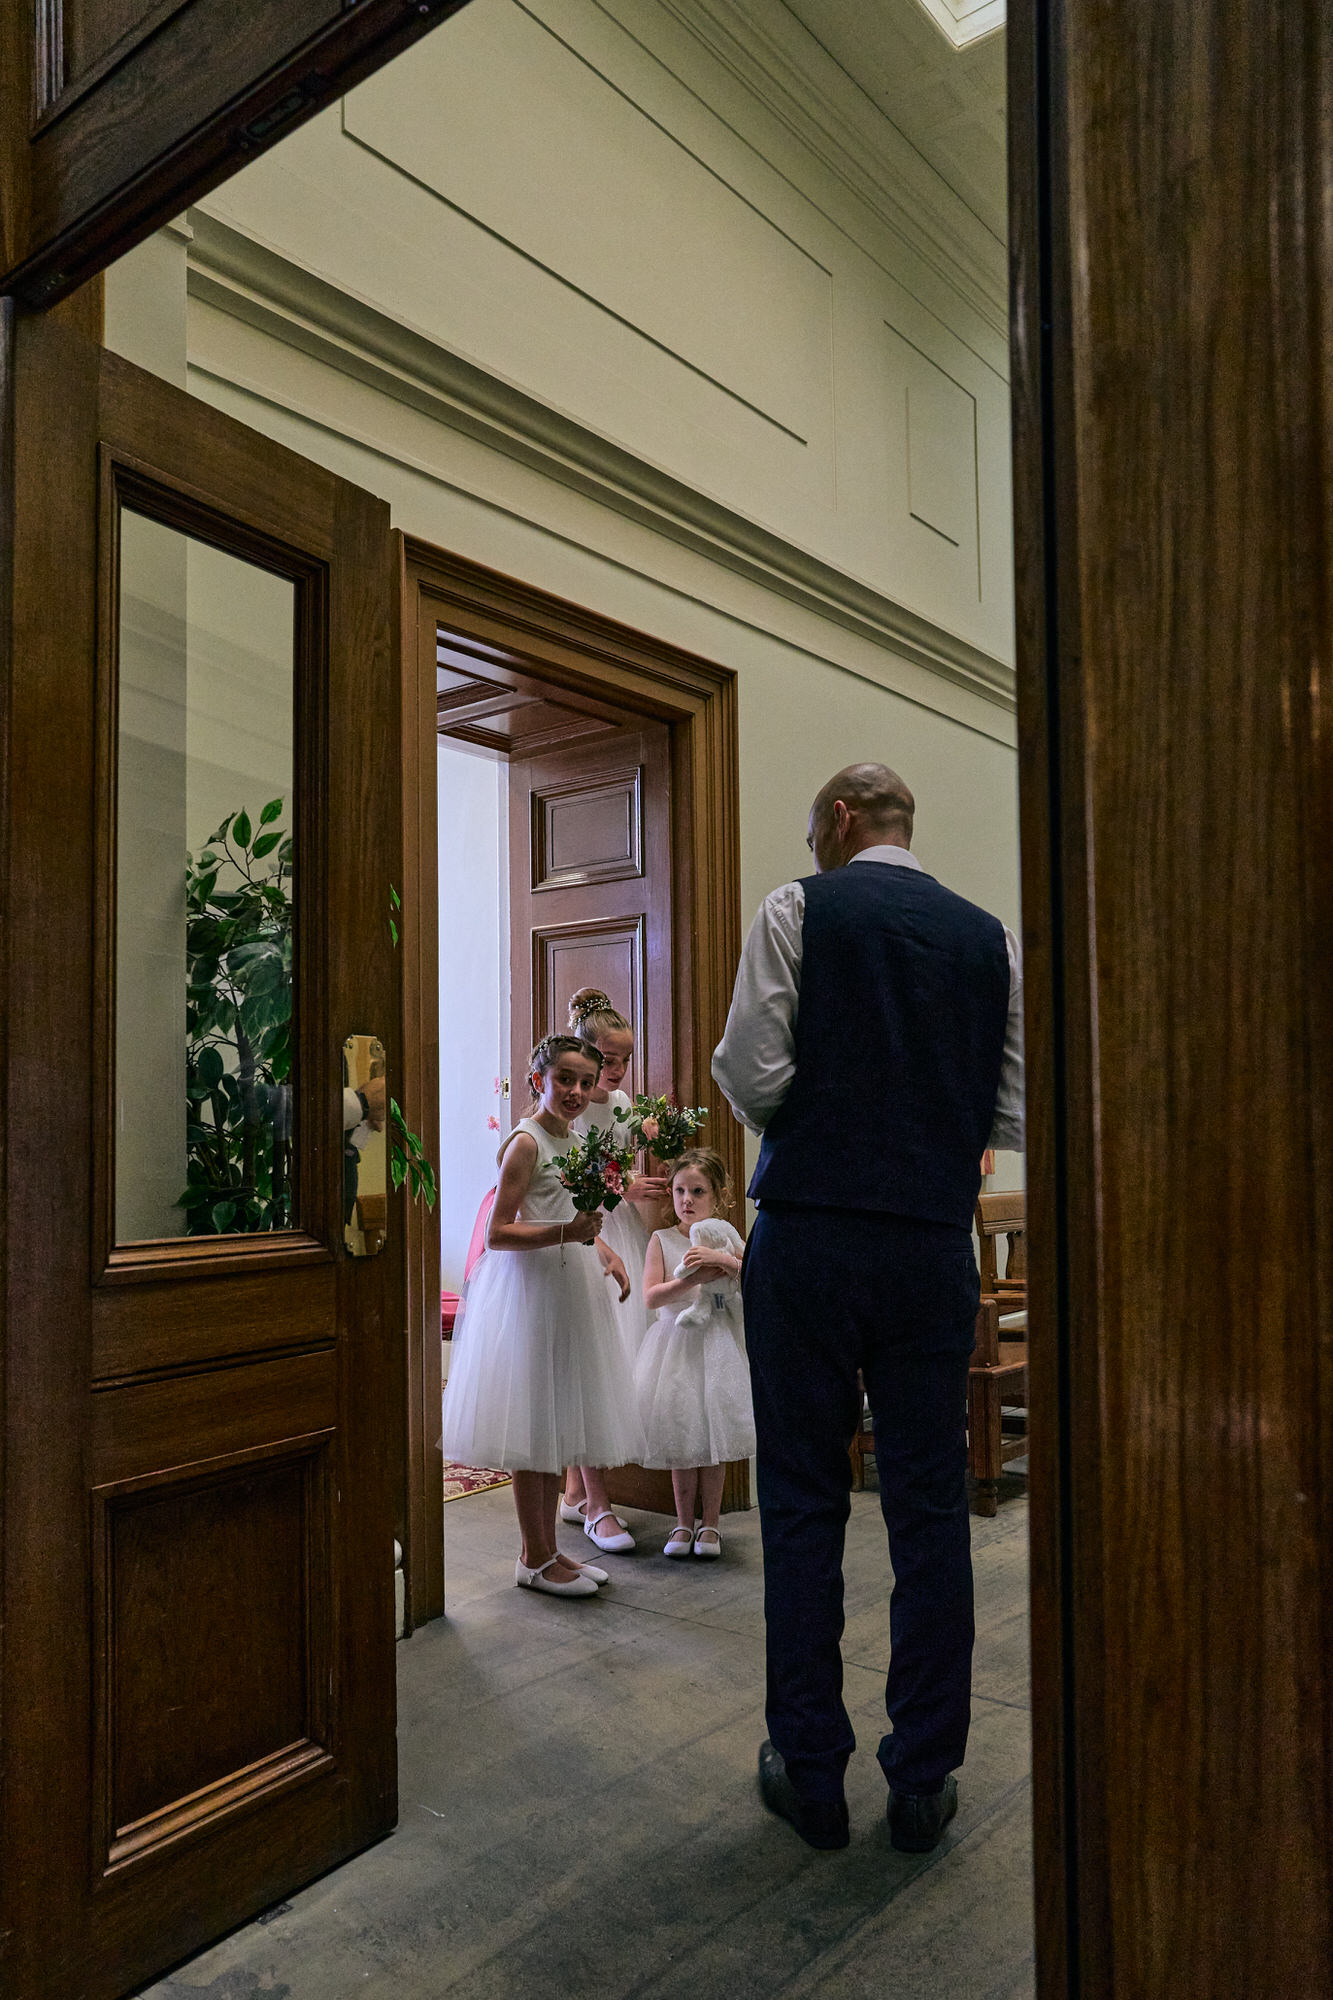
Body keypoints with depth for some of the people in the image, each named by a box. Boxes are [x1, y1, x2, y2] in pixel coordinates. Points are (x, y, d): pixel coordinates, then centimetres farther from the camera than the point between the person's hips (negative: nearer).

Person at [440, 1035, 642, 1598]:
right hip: (529, 1291, -9)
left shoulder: (573, 1142, 13)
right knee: (533, 1427, -1)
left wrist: (605, 1253, 10)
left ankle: (549, 1548, 23)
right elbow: (497, 1234, -17)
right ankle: (534, 1557, 11)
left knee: (558, 1425, 13)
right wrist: (566, 1233, -28)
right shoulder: (526, 1142, -12)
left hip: (570, 1290, 9)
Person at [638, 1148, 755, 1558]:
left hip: (717, 1345, 0)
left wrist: (726, 1261, -25)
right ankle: (684, 1521, 22)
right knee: (680, 1438, 6)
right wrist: (693, 1278, -23)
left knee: (713, 1434, 5)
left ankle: (710, 1523, 21)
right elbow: (651, 1297, -11)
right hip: (675, 1346, 0)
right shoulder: (662, 1240, -2)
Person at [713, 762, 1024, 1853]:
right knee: (931, 1507, 11)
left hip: (811, 1235, -3)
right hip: (935, 1241, 3)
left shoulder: (799, 909, -3)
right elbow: (1015, 1110, 5)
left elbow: (751, 1073, -11)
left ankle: (811, 1773, 20)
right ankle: (924, 1781, 22)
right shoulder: (989, 935, 7)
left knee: (802, 1505, 8)